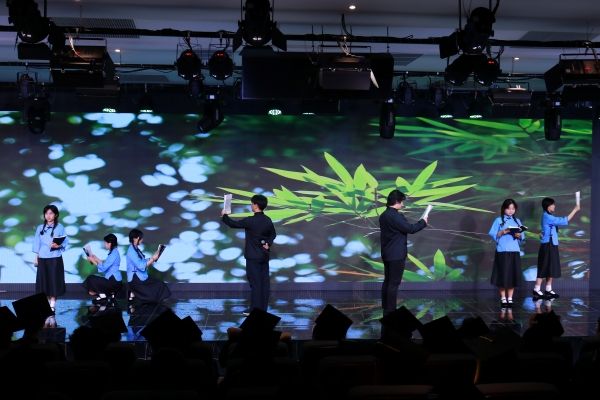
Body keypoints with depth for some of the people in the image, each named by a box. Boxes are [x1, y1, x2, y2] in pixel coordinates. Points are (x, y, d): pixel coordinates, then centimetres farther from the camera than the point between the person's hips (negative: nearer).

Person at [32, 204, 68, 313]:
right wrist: (36, 258, 7)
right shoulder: (40, 228, 9)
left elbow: (65, 242, -4)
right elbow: (37, 244, 11)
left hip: (55, 259, -3)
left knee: (54, 281, -3)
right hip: (42, 258, 3)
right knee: (44, 281, 3)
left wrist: (58, 245, -23)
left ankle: (53, 305, 3)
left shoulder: (60, 227, -1)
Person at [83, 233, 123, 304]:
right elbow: (106, 264, 17)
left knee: (91, 279, -10)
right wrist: (96, 258, 14)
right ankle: (109, 293, 11)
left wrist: (93, 260, -12)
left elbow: (103, 268, -22)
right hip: (112, 279, 10)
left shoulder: (114, 253, -19)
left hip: (114, 281, -10)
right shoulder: (113, 252, 12)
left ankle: (102, 295, 2)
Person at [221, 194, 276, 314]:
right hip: (264, 256, 6)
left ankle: (255, 309, 2)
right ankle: (263, 308, 15)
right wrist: (268, 243, 7)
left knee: (255, 283, -2)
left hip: (253, 256, -6)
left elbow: (233, 224, -6)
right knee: (264, 282, 9)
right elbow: (273, 234, 17)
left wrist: (224, 216, 10)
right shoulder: (268, 220, 2)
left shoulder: (250, 221, -18)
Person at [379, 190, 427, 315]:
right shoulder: (396, 216, -20)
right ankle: (390, 311, -1)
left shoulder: (383, 215, 10)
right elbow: (410, 229, -16)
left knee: (387, 281, 14)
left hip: (387, 254, 9)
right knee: (394, 283, -4)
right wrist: (423, 222, -1)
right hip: (396, 255, -9)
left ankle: (385, 309, 20)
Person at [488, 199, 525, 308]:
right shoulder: (498, 220, 1)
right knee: (503, 275, -3)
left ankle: (510, 298, 12)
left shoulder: (517, 221, 12)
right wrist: (502, 232, -18)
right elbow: (492, 234, -5)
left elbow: (523, 236, 10)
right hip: (502, 251, -3)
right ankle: (503, 298, 8)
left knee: (513, 275, 2)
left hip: (514, 251, 3)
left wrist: (519, 235, -11)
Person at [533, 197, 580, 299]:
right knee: (544, 269, -7)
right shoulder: (547, 217, -15)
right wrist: (575, 210, -15)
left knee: (551, 269, 11)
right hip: (548, 246, -9)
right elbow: (563, 221, -20)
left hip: (552, 246, 9)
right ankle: (537, 290, -3)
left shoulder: (549, 217, 16)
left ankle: (548, 290, 15)